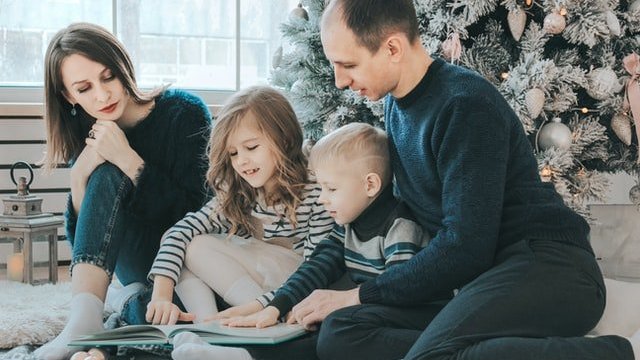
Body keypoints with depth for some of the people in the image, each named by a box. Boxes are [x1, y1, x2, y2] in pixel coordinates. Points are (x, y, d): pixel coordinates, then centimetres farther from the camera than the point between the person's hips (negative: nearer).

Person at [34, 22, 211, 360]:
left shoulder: (184, 111, -12)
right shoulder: (87, 137, 1)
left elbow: (195, 217, -17)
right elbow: (83, 241, -3)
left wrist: (128, 159, -25)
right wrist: (79, 177, -20)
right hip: (141, 267, 3)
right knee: (105, 176, -23)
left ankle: (85, 319, -37)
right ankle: (85, 315, -39)